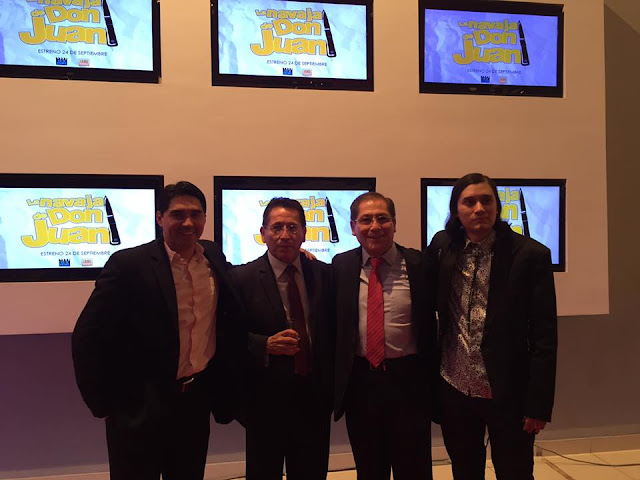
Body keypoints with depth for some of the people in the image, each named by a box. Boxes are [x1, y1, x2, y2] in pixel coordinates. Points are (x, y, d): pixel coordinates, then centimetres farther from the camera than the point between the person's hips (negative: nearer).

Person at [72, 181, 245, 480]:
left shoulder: (215, 258, -1)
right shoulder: (128, 264, -15)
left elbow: (229, 321, 12)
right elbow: (88, 338, -12)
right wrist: (104, 404, -9)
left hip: (197, 399, 5)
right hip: (139, 409, -4)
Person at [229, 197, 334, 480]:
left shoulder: (324, 274, 2)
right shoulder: (242, 278, -7)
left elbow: (333, 330, 6)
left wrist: (333, 385, -1)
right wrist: (266, 345, -24)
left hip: (314, 396, 3)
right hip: (265, 400, -2)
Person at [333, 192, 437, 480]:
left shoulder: (419, 264, -6)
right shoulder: (341, 266, 0)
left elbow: (430, 322, -2)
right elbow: (331, 322, 5)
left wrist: (432, 379, -2)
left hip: (409, 380, -2)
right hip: (359, 380, 2)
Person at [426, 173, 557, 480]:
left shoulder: (530, 255, -10)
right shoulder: (442, 247, -1)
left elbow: (544, 337, -10)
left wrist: (538, 404, -11)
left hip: (508, 394, -3)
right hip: (454, 389, 3)